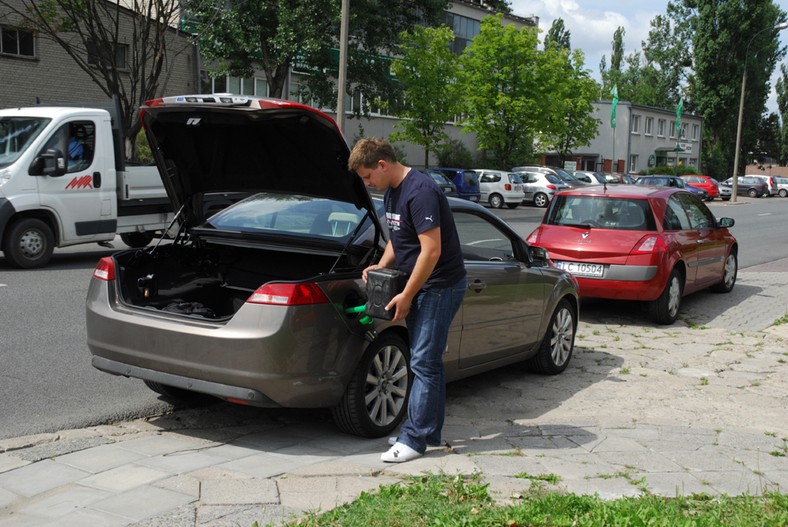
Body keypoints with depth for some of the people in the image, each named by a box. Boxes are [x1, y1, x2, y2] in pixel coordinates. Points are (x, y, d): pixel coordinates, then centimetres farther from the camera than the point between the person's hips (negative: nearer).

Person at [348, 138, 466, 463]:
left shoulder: (420, 191, -21)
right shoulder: (392, 192, 10)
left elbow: (431, 250, -25)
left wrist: (406, 296, -19)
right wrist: (381, 266, 4)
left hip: (440, 286, -10)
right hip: (422, 287, 10)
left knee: (423, 362, -8)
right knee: (428, 361, 14)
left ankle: (413, 439, -2)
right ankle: (430, 433, 23)